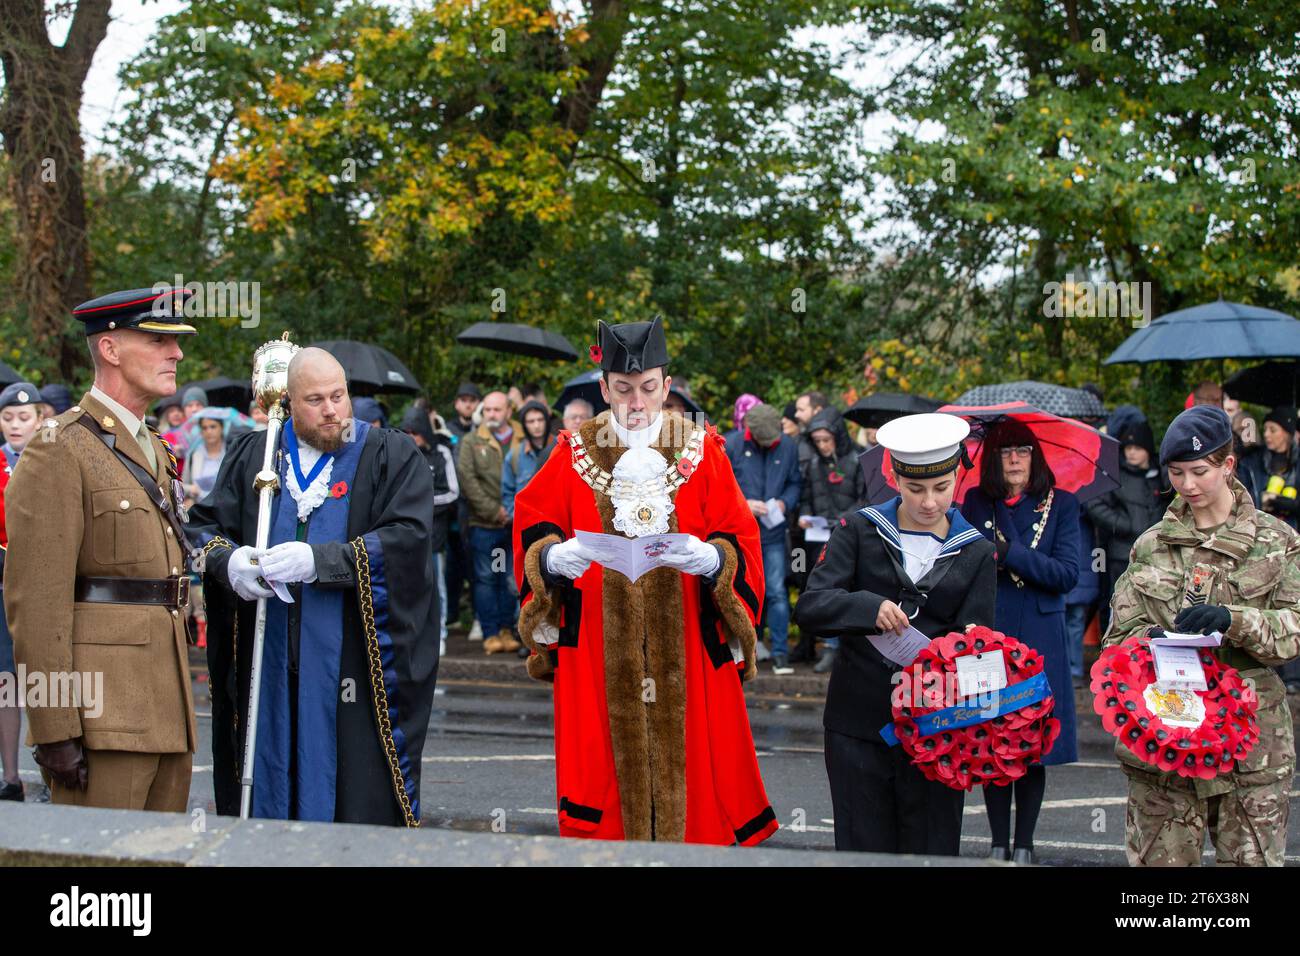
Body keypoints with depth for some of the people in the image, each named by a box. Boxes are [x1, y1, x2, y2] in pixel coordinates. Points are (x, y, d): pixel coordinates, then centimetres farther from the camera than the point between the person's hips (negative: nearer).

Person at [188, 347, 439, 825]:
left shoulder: (392, 456, 1)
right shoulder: (253, 454, 13)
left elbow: (407, 536, -12)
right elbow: (204, 522, 14)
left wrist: (317, 560, -22)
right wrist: (228, 560, -10)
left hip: (356, 664, -3)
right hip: (270, 664, 3)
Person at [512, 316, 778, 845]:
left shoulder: (702, 452, 4)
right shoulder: (575, 454, 6)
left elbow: (740, 540, -1)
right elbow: (532, 530, 4)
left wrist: (713, 559, -23)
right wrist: (553, 557, -18)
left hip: (686, 655, 0)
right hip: (597, 654, 0)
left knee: (682, 762, 0)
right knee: (606, 764, 0)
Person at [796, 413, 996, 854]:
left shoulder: (977, 553, 6)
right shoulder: (858, 531, 2)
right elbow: (809, 605, -8)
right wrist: (870, 607, -25)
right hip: (858, 721, 0)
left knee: (931, 849, 4)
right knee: (864, 848, 6)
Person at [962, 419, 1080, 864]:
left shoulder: (1060, 505, 3)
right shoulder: (976, 503, 6)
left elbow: (1068, 574, -7)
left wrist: (1009, 554, -14)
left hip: (1038, 640, -1)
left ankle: (1024, 845, 12)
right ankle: (999, 842, 14)